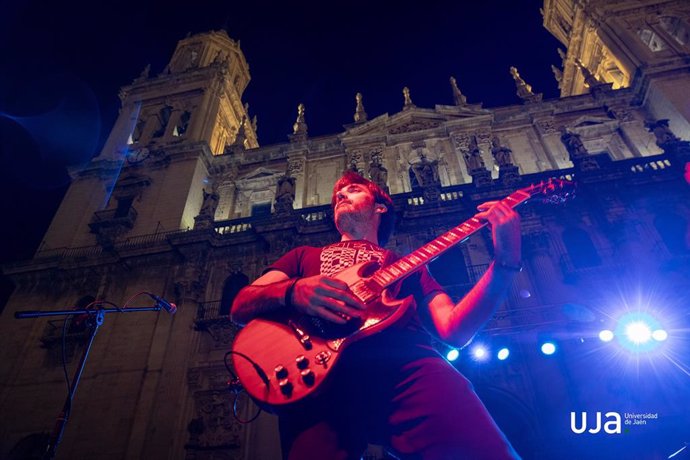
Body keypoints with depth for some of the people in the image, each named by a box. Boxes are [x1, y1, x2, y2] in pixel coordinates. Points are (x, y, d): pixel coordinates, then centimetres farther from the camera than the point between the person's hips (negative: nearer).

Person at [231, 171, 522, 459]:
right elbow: (239, 308, 17)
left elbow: (455, 330, 14)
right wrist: (292, 291, -6)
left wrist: (506, 261, 3)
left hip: (408, 366, 1)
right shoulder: (305, 255, 30)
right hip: (320, 373, 0)